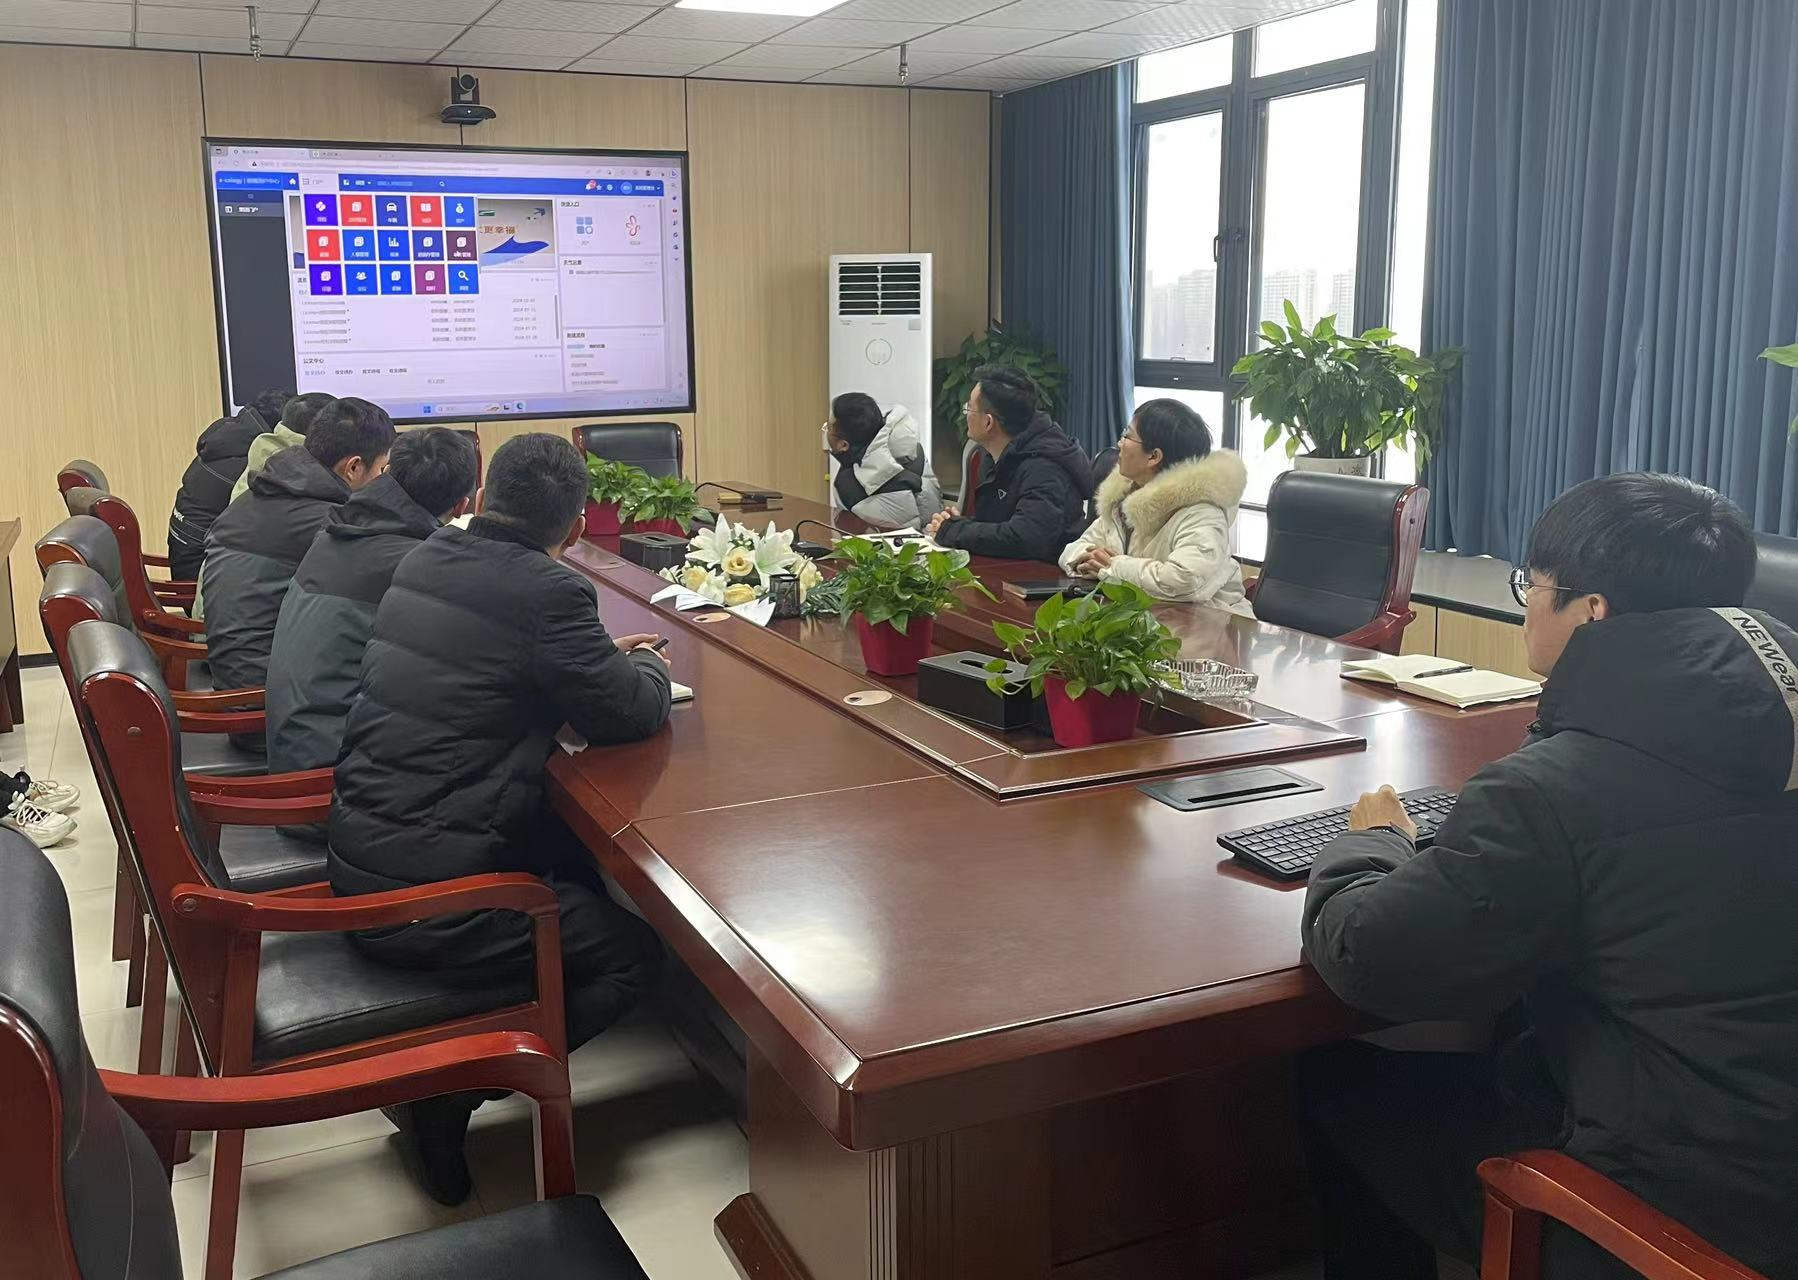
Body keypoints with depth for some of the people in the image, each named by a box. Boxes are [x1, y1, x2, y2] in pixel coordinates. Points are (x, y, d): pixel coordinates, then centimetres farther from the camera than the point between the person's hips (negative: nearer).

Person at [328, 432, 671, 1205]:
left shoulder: (426, 560, 8)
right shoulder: (548, 592, -17)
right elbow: (631, 713, -9)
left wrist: (602, 655, 23)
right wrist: (647, 665, 13)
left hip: (357, 852, 9)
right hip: (424, 890, -9)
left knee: (573, 853, 25)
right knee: (634, 954, 4)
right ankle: (446, 1088, -1)